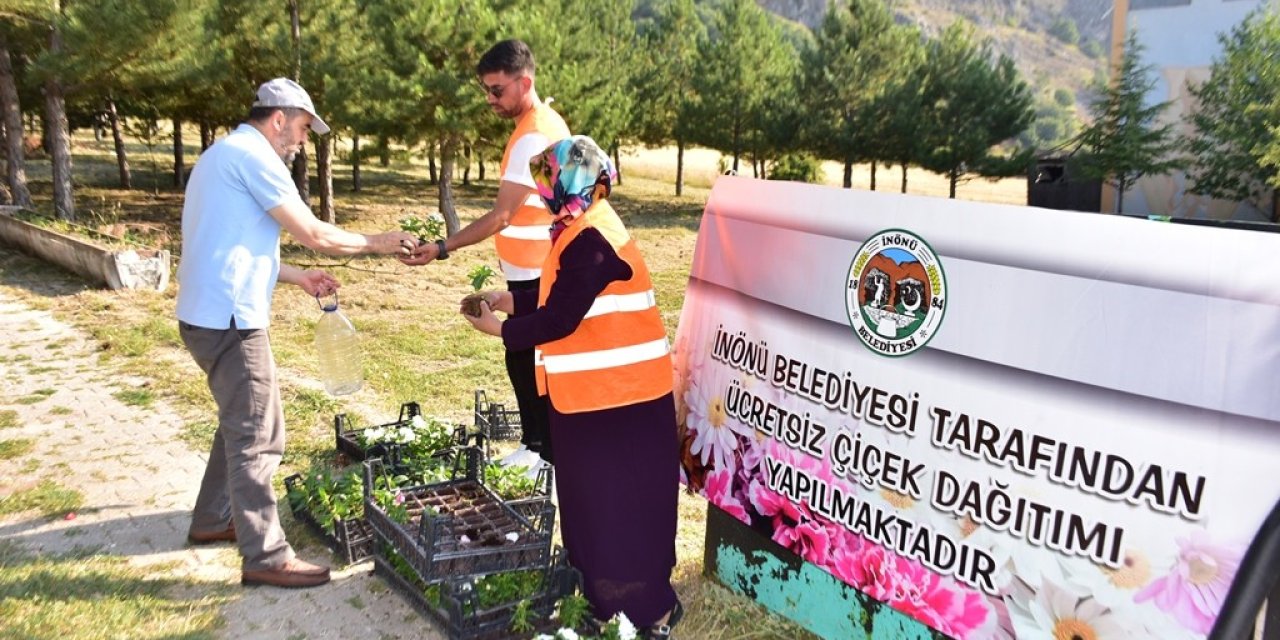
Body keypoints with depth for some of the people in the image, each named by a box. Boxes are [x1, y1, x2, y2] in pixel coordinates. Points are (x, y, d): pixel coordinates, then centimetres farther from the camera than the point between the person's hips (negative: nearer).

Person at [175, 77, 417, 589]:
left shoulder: (222, 154, 19)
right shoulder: (253, 156, -13)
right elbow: (314, 234, -15)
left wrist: (299, 276, 20)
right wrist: (376, 244, -1)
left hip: (208, 314, 10)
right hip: (229, 319, -10)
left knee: (240, 422, 23)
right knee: (257, 437, -4)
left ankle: (212, 519, 35)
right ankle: (265, 557, 4)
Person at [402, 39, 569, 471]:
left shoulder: (534, 136, -20)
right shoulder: (540, 123, 12)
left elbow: (501, 216, -23)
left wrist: (442, 249, -24)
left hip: (536, 275, -10)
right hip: (529, 272, 10)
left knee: (532, 366, -2)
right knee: (521, 362, 16)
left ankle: (552, 460, 8)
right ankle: (534, 446, 27)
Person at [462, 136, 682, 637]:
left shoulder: (591, 240, -22)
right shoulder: (583, 231, 10)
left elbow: (561, 320, -22)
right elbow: (565, 297, 19)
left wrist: (500, 329, -9)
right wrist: (513, 300, 13)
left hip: (617, 395, -10)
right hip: (594, 391, 10)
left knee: (619, 507, 2)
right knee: (593, 498, 21)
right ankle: (602, 594, 38)